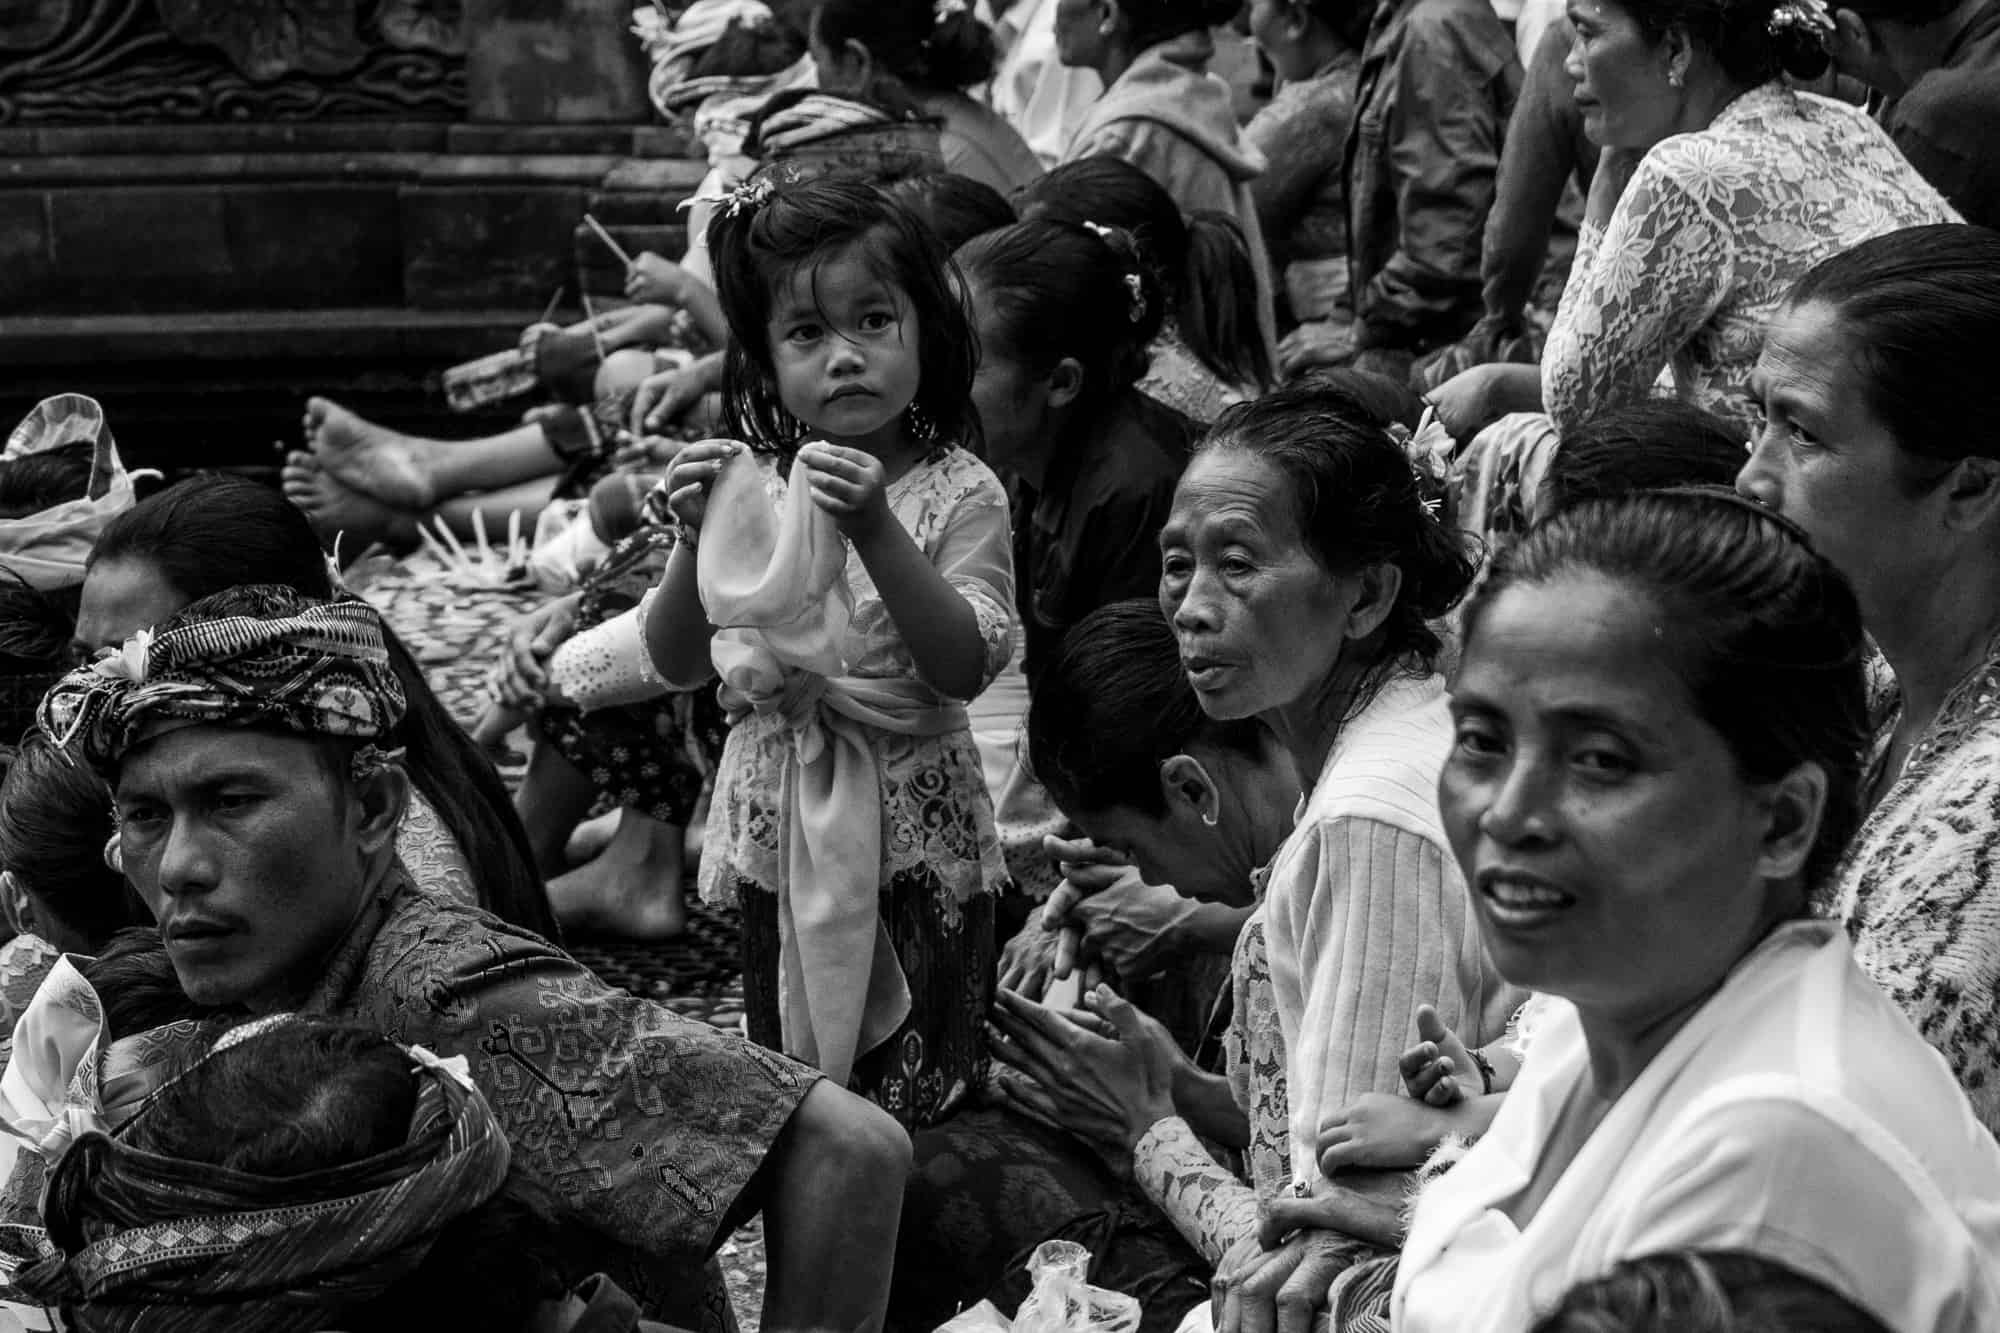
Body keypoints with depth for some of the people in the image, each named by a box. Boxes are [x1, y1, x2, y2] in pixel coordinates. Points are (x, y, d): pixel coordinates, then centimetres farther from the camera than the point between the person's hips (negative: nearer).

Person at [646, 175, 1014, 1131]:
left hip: (911, 828, -3)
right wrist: (697, 541, -17)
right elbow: (678, 664, 0)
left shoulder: (959, 493, -10)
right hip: (780, 825, 3)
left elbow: (968, 665, -21)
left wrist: (875, 531, -30)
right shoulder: (749, 485, -1)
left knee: (918, 1100, 5)